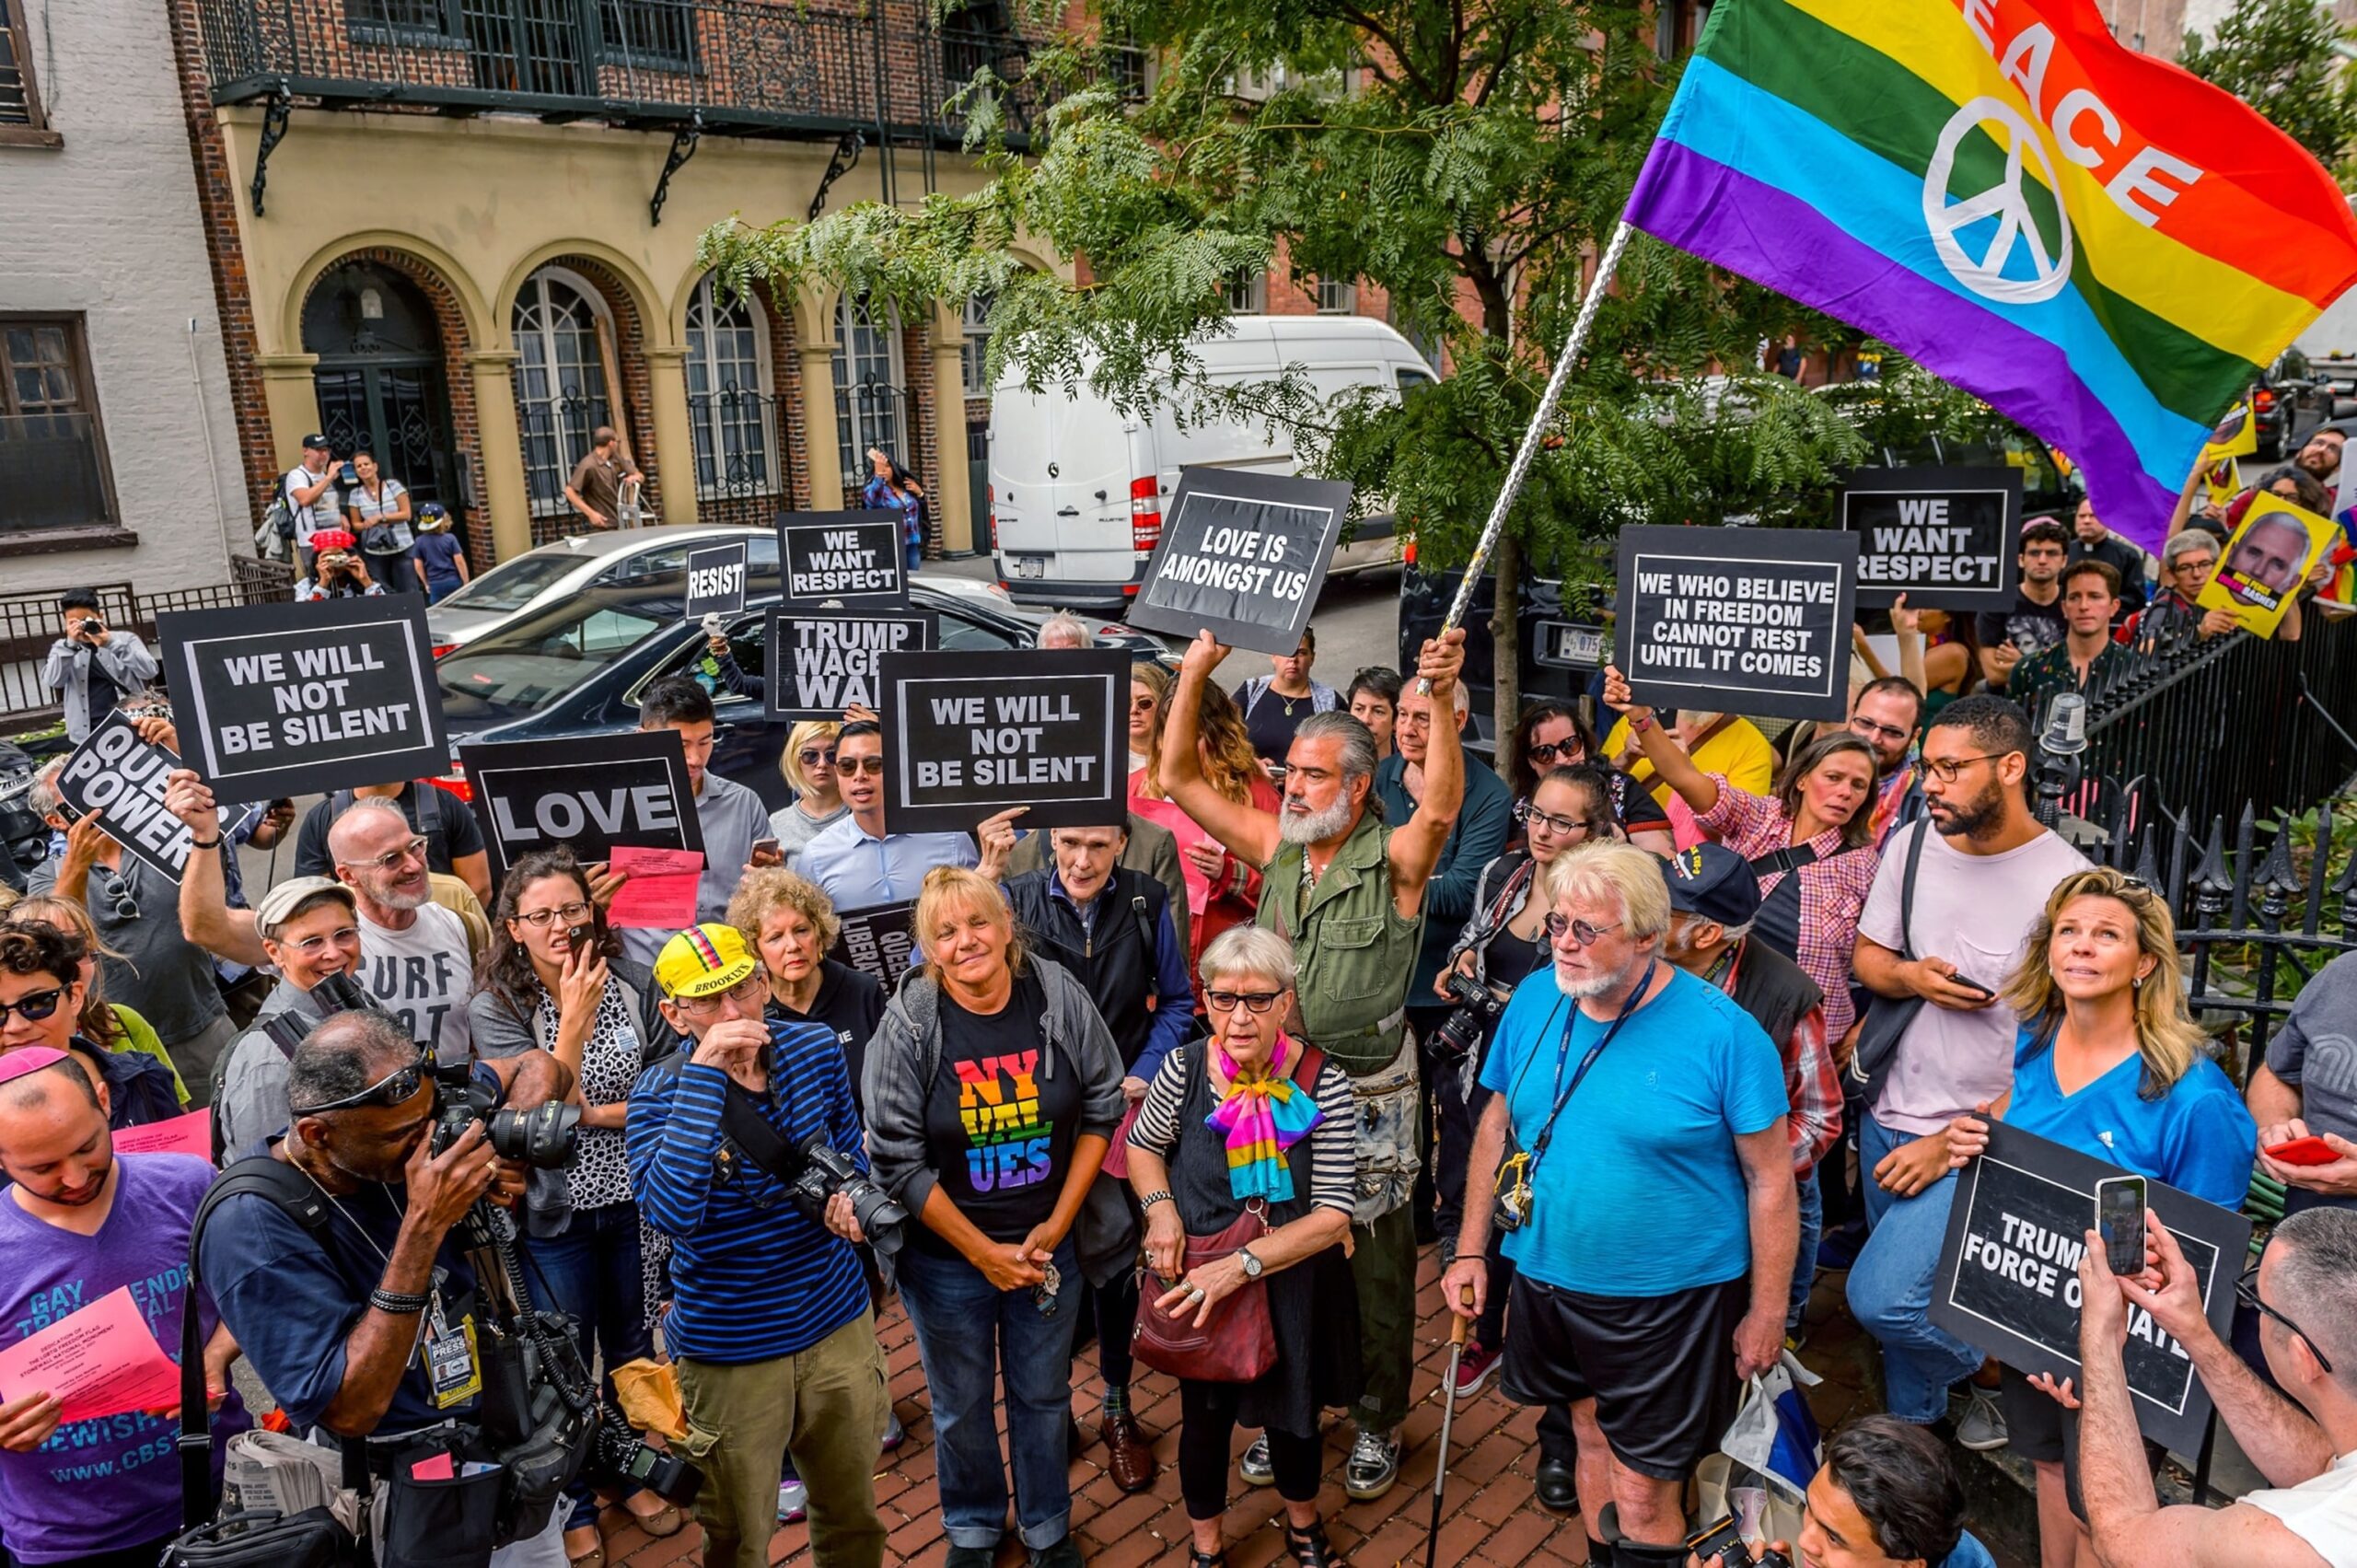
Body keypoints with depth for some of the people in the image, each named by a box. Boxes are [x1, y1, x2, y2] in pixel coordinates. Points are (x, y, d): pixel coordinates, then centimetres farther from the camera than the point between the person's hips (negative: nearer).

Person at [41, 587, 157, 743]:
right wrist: (70, 644, -14)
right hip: (89, 734, 1)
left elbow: (149, 671, -10)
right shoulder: (63, 648, 11)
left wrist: (112, 643, -17)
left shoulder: (125, 639, 5)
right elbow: (51, 682, -6)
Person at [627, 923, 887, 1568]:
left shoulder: (815, 1049, -7)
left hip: (837, 1321, 3)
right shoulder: (658, 1095, -17)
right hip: (729, 1351, -3)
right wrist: (705, 1072, -37)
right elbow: (671, 1212, -35)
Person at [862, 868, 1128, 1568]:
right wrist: (984, 1252, -12)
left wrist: (1056, 1227, -7)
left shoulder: (1060, 996, -13)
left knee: (1043, 1395, 19)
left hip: (1050, 1243, 1)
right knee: (962, 1405, 18)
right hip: (947, 1254, -1)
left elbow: (1102, 1110, -4)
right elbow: (898, 1159, -14)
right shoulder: (906, 1025, -18)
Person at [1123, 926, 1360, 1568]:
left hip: (1292, 1284, 0)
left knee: (1292, 1415, 20)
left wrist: (1242, 1264, -27)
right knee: (1204, 1418, 18)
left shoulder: (1323, 1085, -19)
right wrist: (1159, 1207, -15)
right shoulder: (1184, 1069, -16)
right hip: (1197, 1284, 0)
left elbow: (1333, 1215, -18)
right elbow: (1142, 1144, 5)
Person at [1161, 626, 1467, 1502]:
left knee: (1376, 1271, 11)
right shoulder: (1276, 848, 2)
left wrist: (1440, 699, -46)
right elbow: (1180, 779, 0)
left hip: (1370, 1098, -4)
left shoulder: (1394, 860, -11)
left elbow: (1441, 806, -32)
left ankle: (1379, 1423, 31)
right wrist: (1195, 673, -11)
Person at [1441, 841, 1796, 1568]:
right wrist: (1471, 1250, 5)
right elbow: (1497, 1125, 6)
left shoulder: (1722, 1031, -18)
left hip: (1670, 1298, -4)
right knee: (1593, 1439, 23)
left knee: (1642, 1499, 3)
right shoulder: (1535, 1001, -5)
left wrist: (1767, 1314, -8)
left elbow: (1771, 1180, -11)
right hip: (1550, 1278, 5)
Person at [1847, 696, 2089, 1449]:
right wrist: (1911, 976, -13)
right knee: (1903, 1296, 16)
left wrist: (1951, 1143, -14)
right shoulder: (1911, 844, 0)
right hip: (1888, 1116, 5)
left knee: (1881, 1298, -13)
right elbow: (1867, 956, 12)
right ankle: (1913, 1429, 40)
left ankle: (2005, 1373, 17)